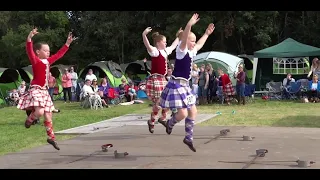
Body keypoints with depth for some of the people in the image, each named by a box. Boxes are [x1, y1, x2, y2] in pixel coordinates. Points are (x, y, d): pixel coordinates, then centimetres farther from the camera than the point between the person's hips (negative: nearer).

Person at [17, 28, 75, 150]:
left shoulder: (48, 61, 13)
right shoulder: (35, 60, -8)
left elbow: (59, 54, 24)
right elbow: (29, 51, -26)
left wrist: (68, 43, 24)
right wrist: (30, 38, -41)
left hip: (44, 90, 8)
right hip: (36, 90, -8)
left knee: (48, 115, 11)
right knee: (39, 112, -26)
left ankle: (51, 137, 22)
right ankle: (29, 120, 7)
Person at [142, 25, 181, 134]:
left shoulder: (165, 51, 12)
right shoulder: (155, 51, -14)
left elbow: (173, 45, 33)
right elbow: (148, 46, -35)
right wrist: (144, 35, -53)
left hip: (163, 79, 9)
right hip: (155, 79, -9)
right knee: (158, 103, -6)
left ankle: (162, 118, 27)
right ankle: (151, 121, 12)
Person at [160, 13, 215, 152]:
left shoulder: (191, 52, 11)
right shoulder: (181, 50, -13)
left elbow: (200, 44, 33)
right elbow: (183, 38, -33)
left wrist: (207, 34, 40)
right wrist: (189, 25, -47)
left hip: (185, 85, 9)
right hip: (177, 85, -9)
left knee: (193, 111, 11)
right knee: (183, 113, -14)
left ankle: (188, 138, 23)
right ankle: (170, 123, 19)